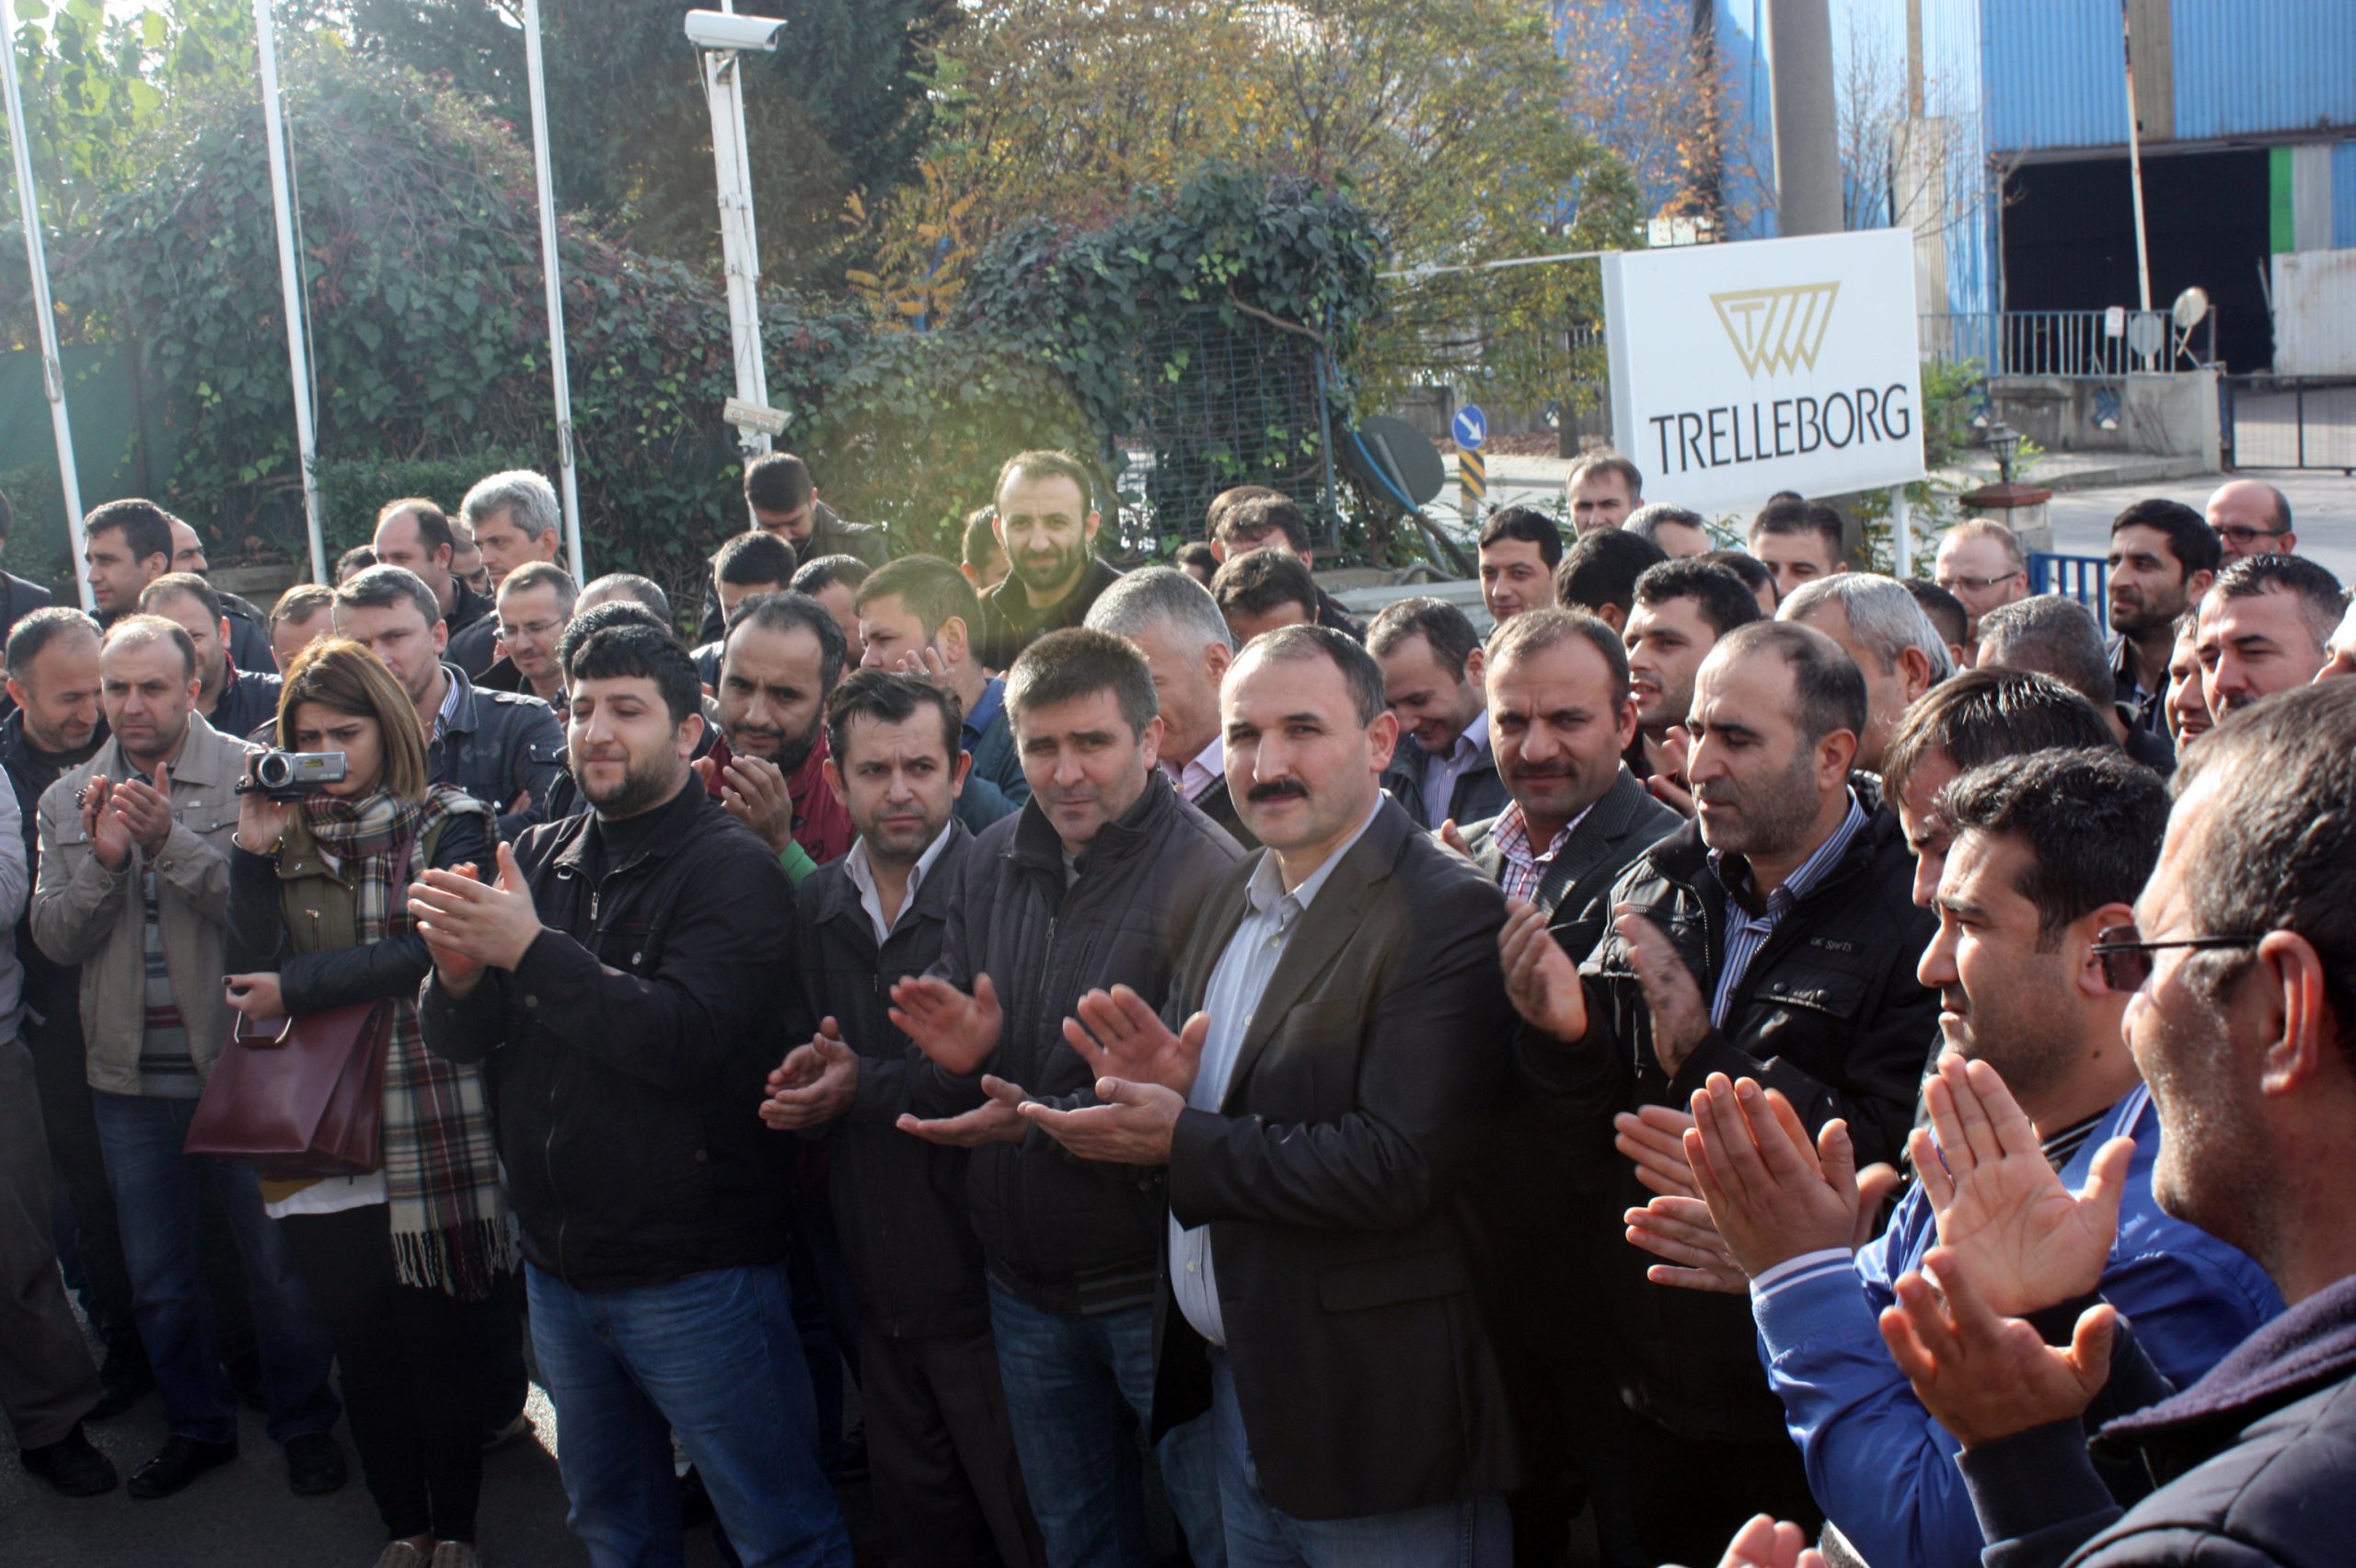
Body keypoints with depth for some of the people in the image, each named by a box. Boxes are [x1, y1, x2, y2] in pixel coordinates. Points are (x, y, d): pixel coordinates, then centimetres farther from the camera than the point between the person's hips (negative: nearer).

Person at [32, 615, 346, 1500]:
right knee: (157, 1277, 16)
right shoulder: (69, 801, 7)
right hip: (131, 1079, 4)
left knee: (278, 1263, 6)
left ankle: (305, 1425, 25)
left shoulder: (249, 777, -7)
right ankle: (199, 1426, 34)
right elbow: (55, 938, 1)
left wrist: (171, 840, -27)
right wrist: (103, 861, -17)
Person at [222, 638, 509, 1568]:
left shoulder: (449, 824, -1)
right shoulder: (286, 836, 10)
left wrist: (296, 987, -11)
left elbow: (429, 952, -14)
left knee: (442, 1344, 4)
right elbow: (248, 979, 0)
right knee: (362, 1351, 11)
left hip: (431, 1134, -3)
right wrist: (255, 855, -9)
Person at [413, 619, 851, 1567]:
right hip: (559, 1265, 6)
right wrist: (459, 975, -17)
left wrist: (530, 950, -25)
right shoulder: (541, 858, 7)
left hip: (696, 1274, -6)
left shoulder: (732, 869, -11)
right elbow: (458, 1042, 5)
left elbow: (690, 1037, -25)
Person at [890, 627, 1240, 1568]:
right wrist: (959, 1056, -13)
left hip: (1159, 1286, -6)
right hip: (1025, 1283, 6)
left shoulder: (1211, 878, -19)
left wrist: (1045, 1120, -26)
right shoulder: (992, 863, 3)